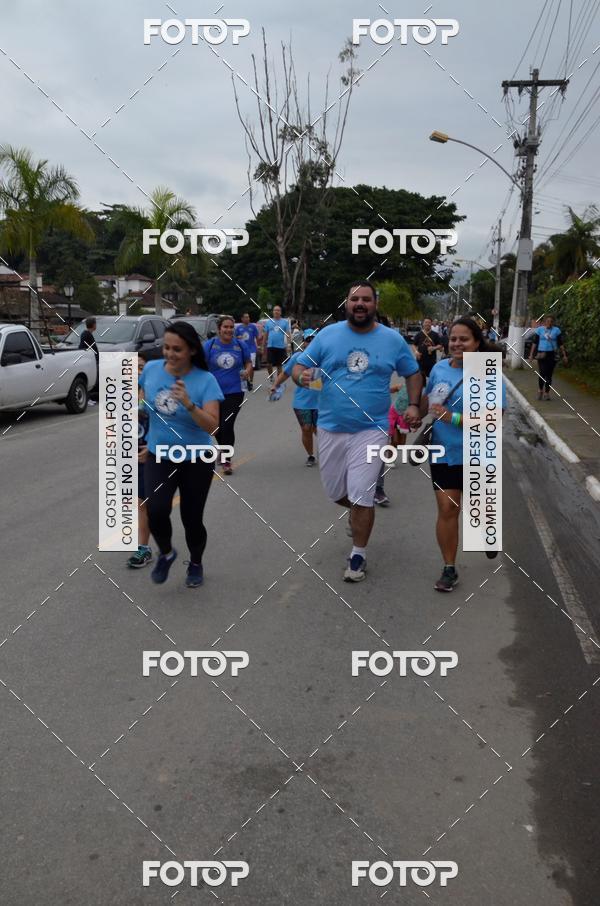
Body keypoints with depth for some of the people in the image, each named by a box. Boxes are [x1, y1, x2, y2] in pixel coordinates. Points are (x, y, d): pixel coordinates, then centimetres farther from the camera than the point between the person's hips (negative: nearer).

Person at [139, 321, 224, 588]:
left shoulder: (205, 380, -18)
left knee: (192, 518, 7)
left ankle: (195, 564, 37)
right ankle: (166, 553, 12)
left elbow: (212, 426, -26)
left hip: (196, 460, -2)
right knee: (156, 510, -20)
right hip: (159, 456, 2)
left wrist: (189, 404, -40)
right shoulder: (151, 369, -8)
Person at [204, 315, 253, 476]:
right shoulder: (209, 345, -3)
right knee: (217, 427, 14)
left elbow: (249, 363, 12)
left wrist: (247, 371, -10)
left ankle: (226, 460, -4)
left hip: (234, 392, -1)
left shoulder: (240, 345, 0)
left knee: (227, 426, -12)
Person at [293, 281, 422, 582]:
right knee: (334, 492, 14)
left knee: (361, 497, -6)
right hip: (330, 428, 2)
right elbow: (299, 366, 0)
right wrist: (302, 376, -23)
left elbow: (413, 374, 11)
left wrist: (413, 405, -4)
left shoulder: (392, 340, 0)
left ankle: (358, 556, 13)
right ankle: (358, 511, 49)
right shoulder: (328, 335, 0)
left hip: (371, 430, -2)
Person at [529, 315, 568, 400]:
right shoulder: (539, 330, 4)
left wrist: (564, 355, 2)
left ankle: (547, 393, 9)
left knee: (549, 374, 1)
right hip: (542, 354, -1)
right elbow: (534, 343, 5)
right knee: (542, 373, -10)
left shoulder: (557, 330, 5)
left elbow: (561, 344, 6)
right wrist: (531, 354, -1)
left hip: (552, 355, 1)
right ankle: (540, 390, 13)